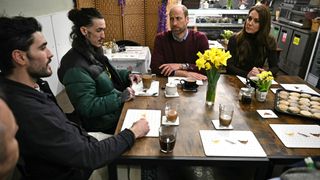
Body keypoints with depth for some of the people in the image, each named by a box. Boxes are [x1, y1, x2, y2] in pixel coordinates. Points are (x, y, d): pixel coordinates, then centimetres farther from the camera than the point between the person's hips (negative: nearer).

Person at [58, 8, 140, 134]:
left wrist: (127, 75, 2)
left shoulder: (93, 51, 3)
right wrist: (121, 98, -24)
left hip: (118, 107, 8)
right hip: (107, 123, -8)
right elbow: (87, 107, -25)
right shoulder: (75, 67, -24)